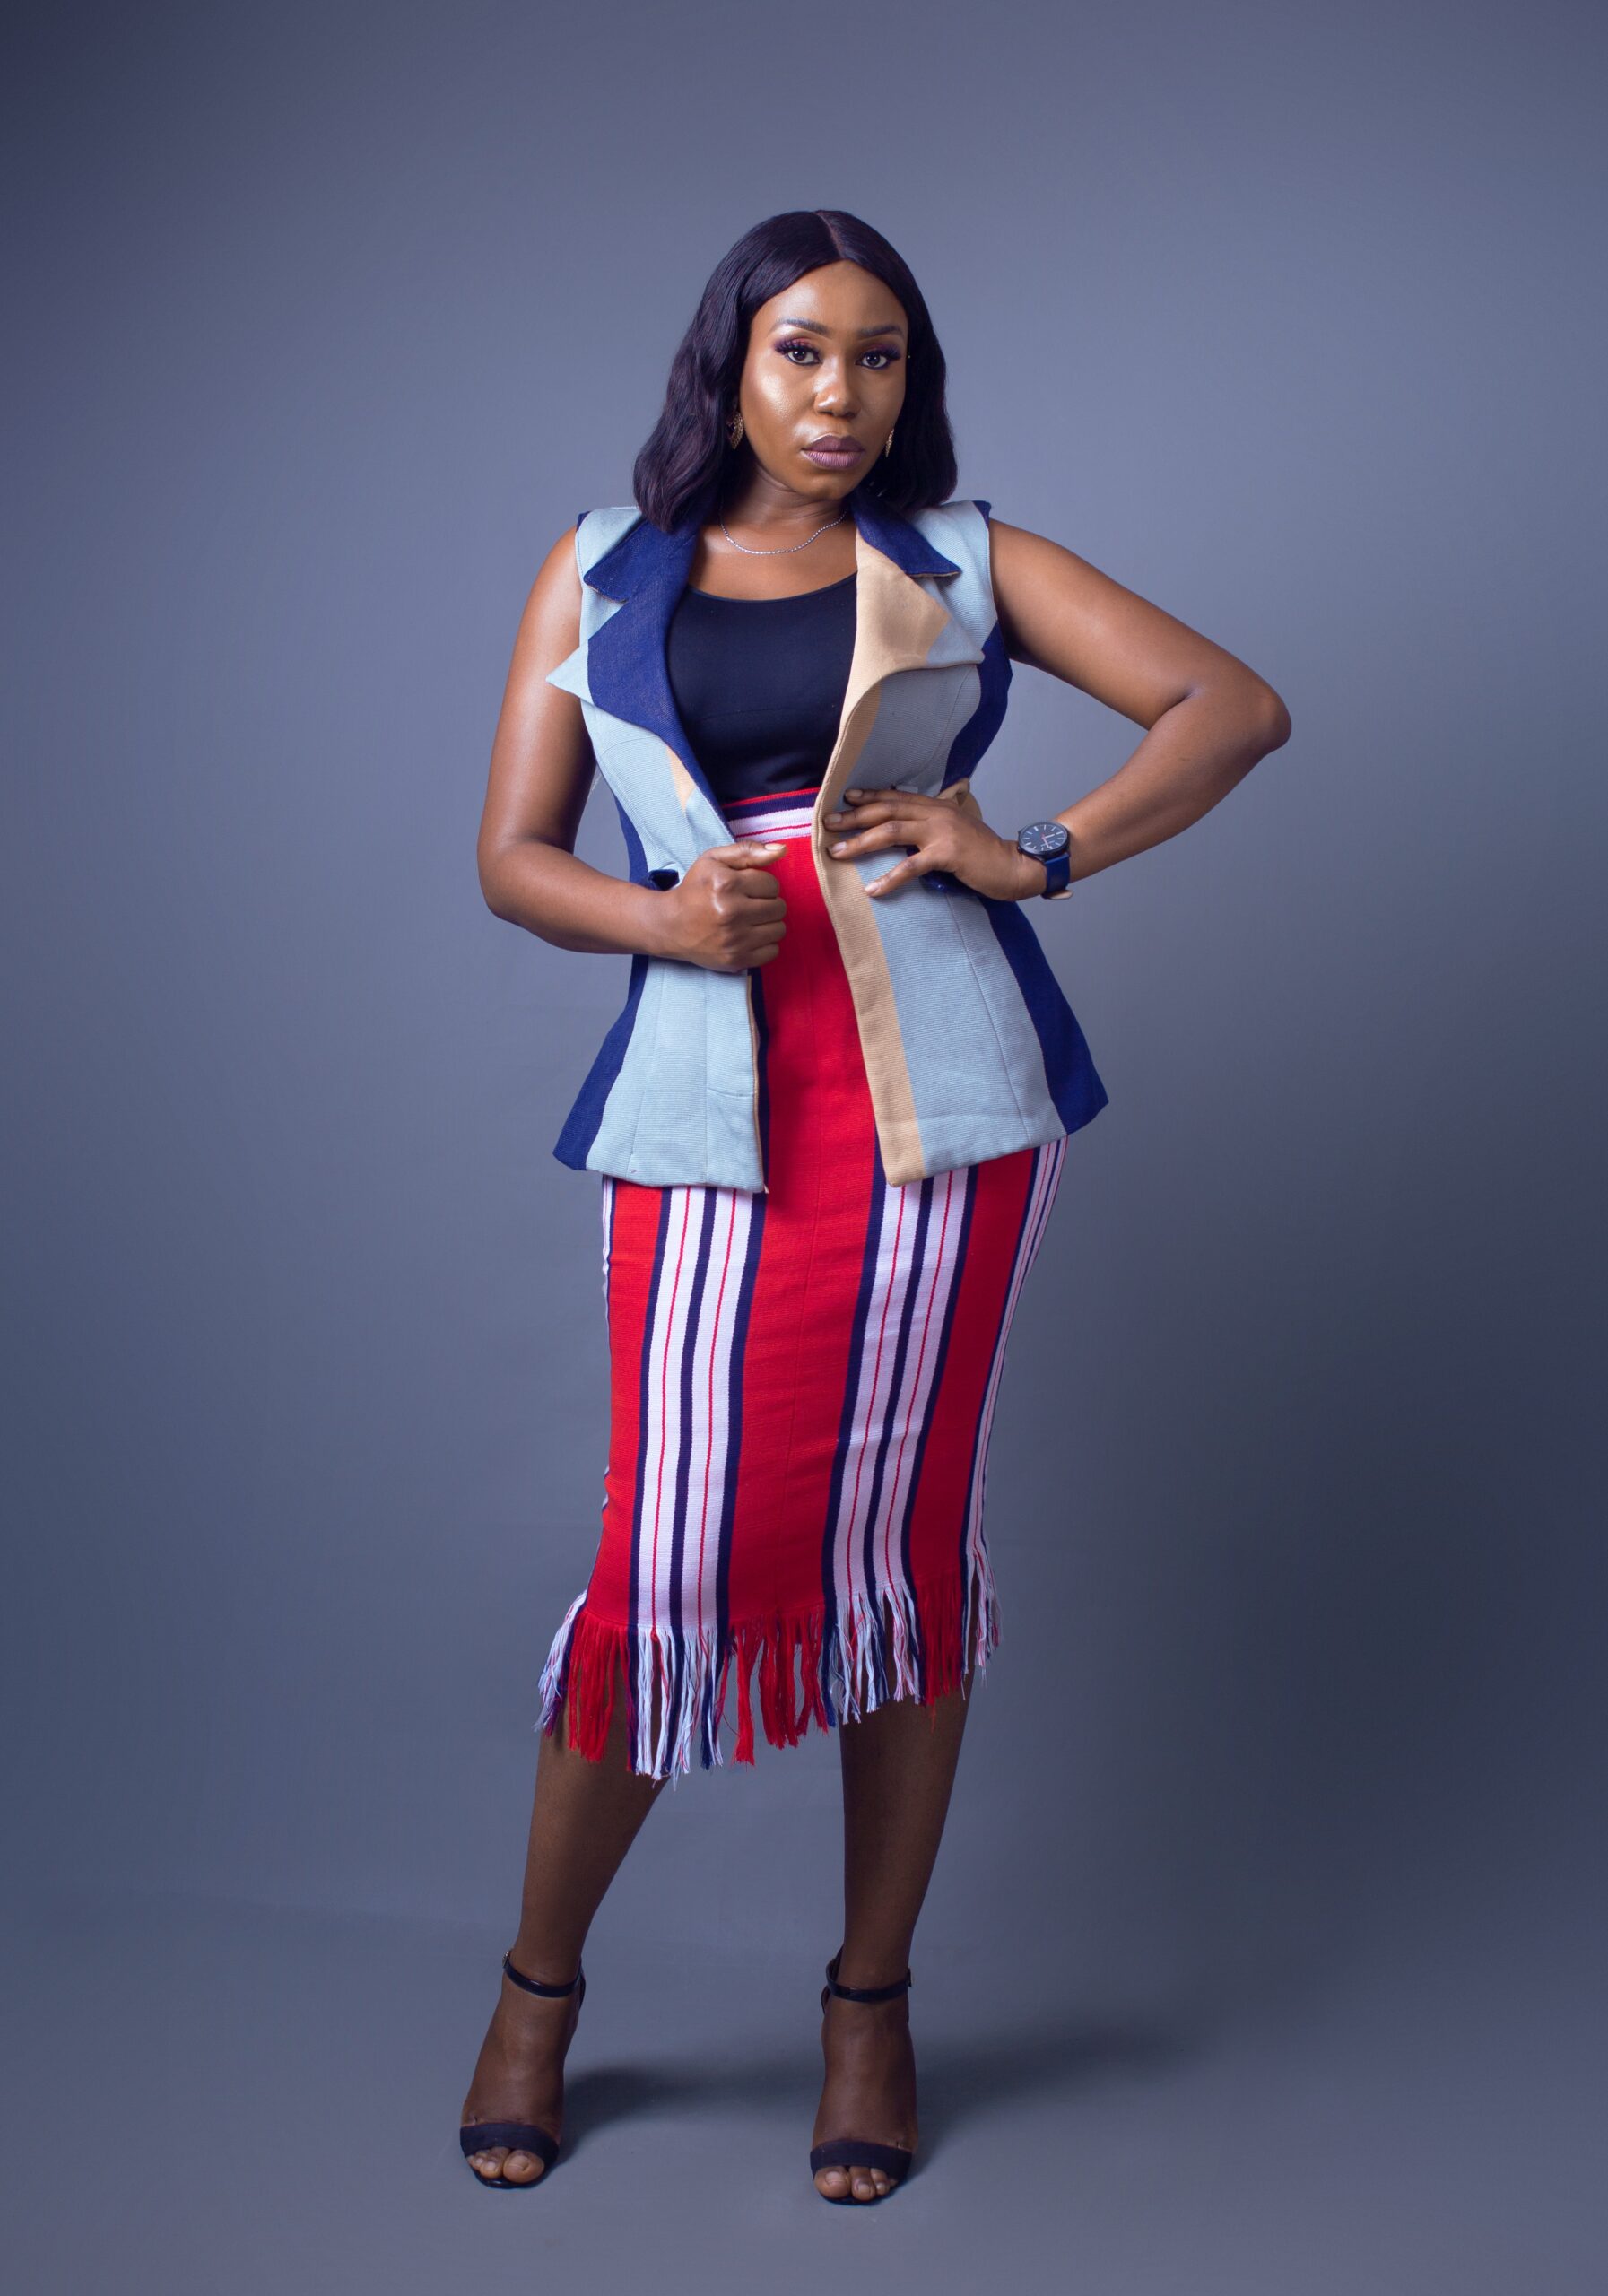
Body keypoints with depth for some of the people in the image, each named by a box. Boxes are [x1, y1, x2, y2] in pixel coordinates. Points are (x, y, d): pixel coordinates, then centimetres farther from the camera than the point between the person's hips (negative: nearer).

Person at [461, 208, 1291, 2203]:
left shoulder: (964, 560, 11)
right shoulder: (600, 572, 14)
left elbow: (1237, 707, 5)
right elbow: (512, 854, 10)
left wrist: (1034, 857, -8)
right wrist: (655, 917, -10)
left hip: (943, 1088, 0)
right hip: (712, 1106, 0)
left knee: (902, 1545, 4)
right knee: (678, 1561, -4)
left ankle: (871, 2005, 21)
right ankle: (538, 1986, 19)